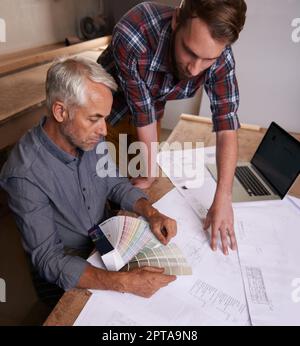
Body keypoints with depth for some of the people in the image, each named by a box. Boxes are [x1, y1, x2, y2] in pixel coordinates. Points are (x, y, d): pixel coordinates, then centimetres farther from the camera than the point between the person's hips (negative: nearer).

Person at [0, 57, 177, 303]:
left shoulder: (89, 138, -13)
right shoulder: (25, 175, -31)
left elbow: (116, 185, 1)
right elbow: (49, 261, -27)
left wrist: (152, 213, -17)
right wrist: (124, 282, -38)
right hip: (66, 276, -4)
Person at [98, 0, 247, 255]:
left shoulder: (220, 58, -29)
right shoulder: (131, 35, -40)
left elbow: (227, 126, -27)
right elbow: (143, 112, -32)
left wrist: (223, 199, -33)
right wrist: (151, 171, -20)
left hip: (152, 107, 3)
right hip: (109, 102, -2)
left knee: (140, 174, 12)